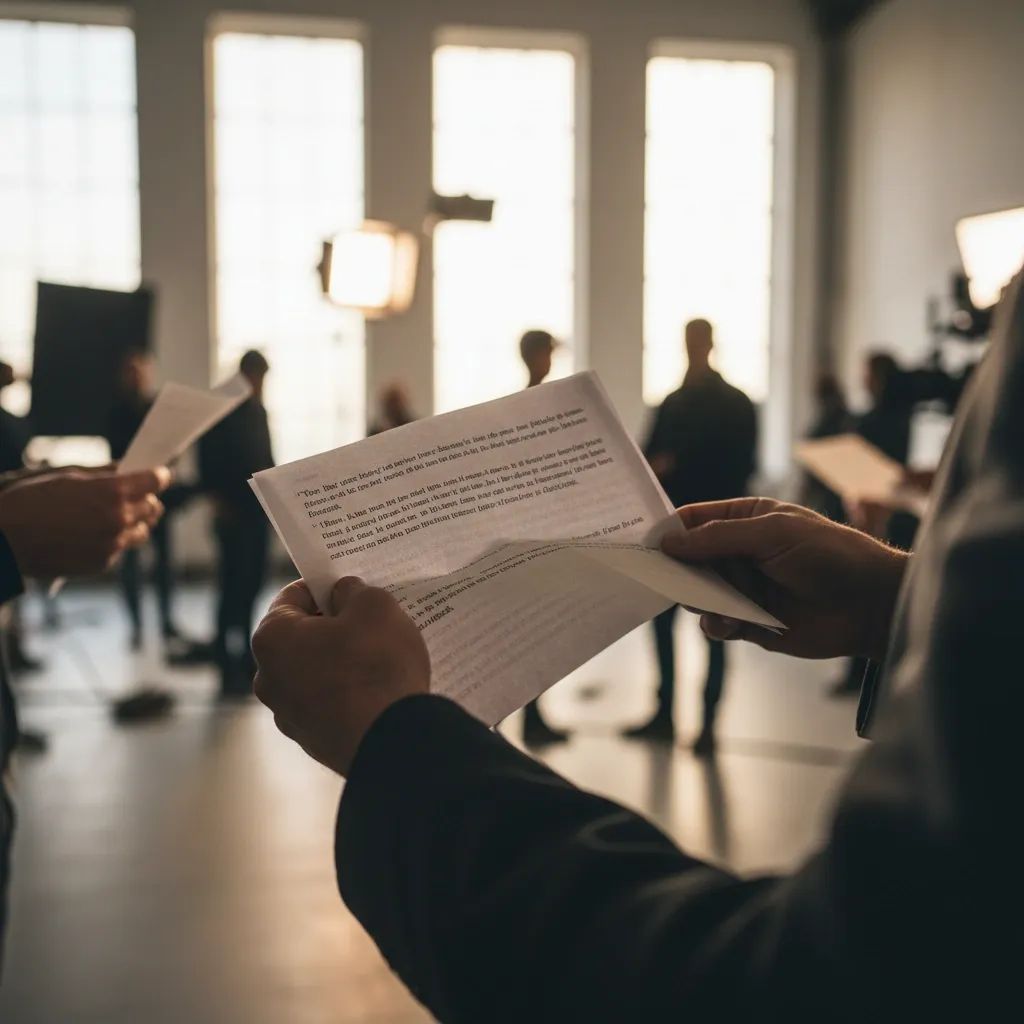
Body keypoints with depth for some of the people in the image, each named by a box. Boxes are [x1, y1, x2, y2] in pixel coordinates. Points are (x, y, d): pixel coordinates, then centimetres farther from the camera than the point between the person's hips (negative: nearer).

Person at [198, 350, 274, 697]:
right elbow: (208, 459, -9)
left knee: (251, 585, 8)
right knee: (233, 587, -8)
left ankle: (244, 660, 16)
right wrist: (217, 500, -16)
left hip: (257, 510, 7)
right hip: (233, 512, -7)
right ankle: (228, 666, -5)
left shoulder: (259, 411, 17)